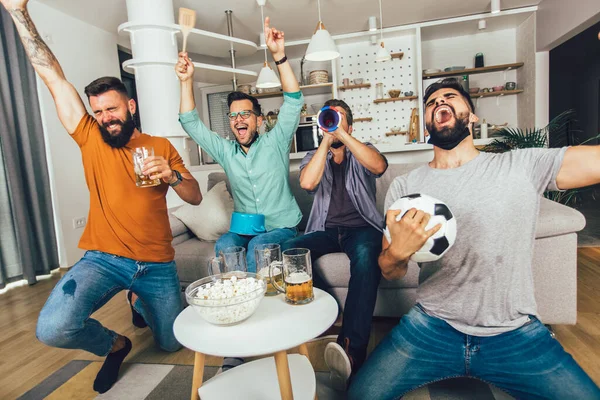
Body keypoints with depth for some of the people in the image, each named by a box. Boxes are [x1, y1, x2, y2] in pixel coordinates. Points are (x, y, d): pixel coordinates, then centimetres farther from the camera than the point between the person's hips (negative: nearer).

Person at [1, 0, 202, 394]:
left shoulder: (161, 146, 4)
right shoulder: (90, 139, 3)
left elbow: (196, 197, 2)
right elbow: (53, 76, 1)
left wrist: (172, 176, -18)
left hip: (157, 264, 1)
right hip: (104, 258, -1)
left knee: (171, 343, 14)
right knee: (54, 328, -27)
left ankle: (140, 304, 48)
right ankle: (114, 345, 9)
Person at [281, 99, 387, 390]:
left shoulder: (362, 151, 12)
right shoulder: (313, 156, 15)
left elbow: (378, 166, -15)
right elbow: (307, 183, -11)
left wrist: (341, 134, -18)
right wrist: (327, 140, -11)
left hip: (362, 227, -2)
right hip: (325, 230, 2)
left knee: (366, 255, -37)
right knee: (288, 250, -27)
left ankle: (352, 349, -40)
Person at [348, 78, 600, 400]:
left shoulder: (524, 165, -4)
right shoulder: (403, 186, -1)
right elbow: (390, 273, -2)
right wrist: (397, 252, -24)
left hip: (517, 335, 1)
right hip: (430, 328, 0)